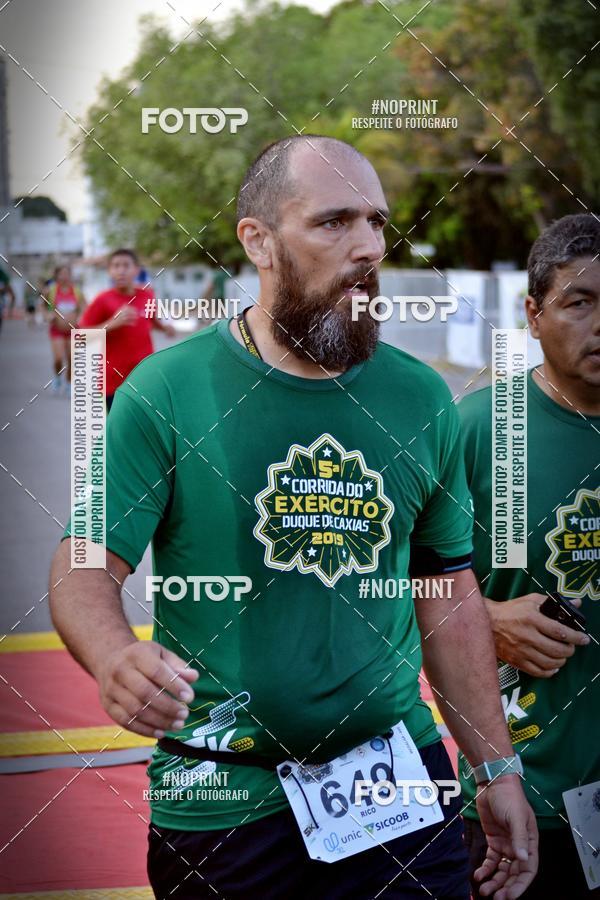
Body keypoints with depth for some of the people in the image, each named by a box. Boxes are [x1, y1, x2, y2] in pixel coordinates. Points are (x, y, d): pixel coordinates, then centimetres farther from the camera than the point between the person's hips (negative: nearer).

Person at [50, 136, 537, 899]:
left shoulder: (420, 399, 4)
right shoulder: (168, 392, -8)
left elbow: (449, 591, 10)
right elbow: (87, 569, -10)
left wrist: (497, 770, 9)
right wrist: (116, 658, -32)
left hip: (397, 785, 3)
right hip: (220, 804, -3)